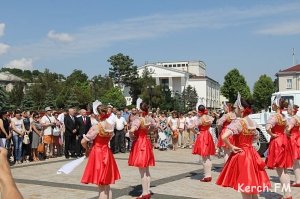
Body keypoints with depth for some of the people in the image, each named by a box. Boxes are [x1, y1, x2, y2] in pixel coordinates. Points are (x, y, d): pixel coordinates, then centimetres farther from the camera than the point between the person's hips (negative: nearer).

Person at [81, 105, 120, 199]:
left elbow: (83, 142, -16)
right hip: (107, 154, 6)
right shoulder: (111, 126, 0)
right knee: (107, 186, 17)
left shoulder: (96, 127, -16)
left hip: (97, 154, -6)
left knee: (101, 187, 1)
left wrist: (87, 149, 2)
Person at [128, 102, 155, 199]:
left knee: (142, 171, -2)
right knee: (146, 170, 14)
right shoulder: (149, 119, 3)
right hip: (146, 142, 7)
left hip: (139, 143, -7)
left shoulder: (138, 120, -18)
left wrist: (132, 136, -13)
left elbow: (131, 130, -33)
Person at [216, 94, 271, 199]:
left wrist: (231, 147, -15)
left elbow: (224, 136, -30)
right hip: (252, 155, 7)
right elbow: (256, 137, 23)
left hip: (241, 155, -7)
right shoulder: (252, 122, 5)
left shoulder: (238, 122, -17)